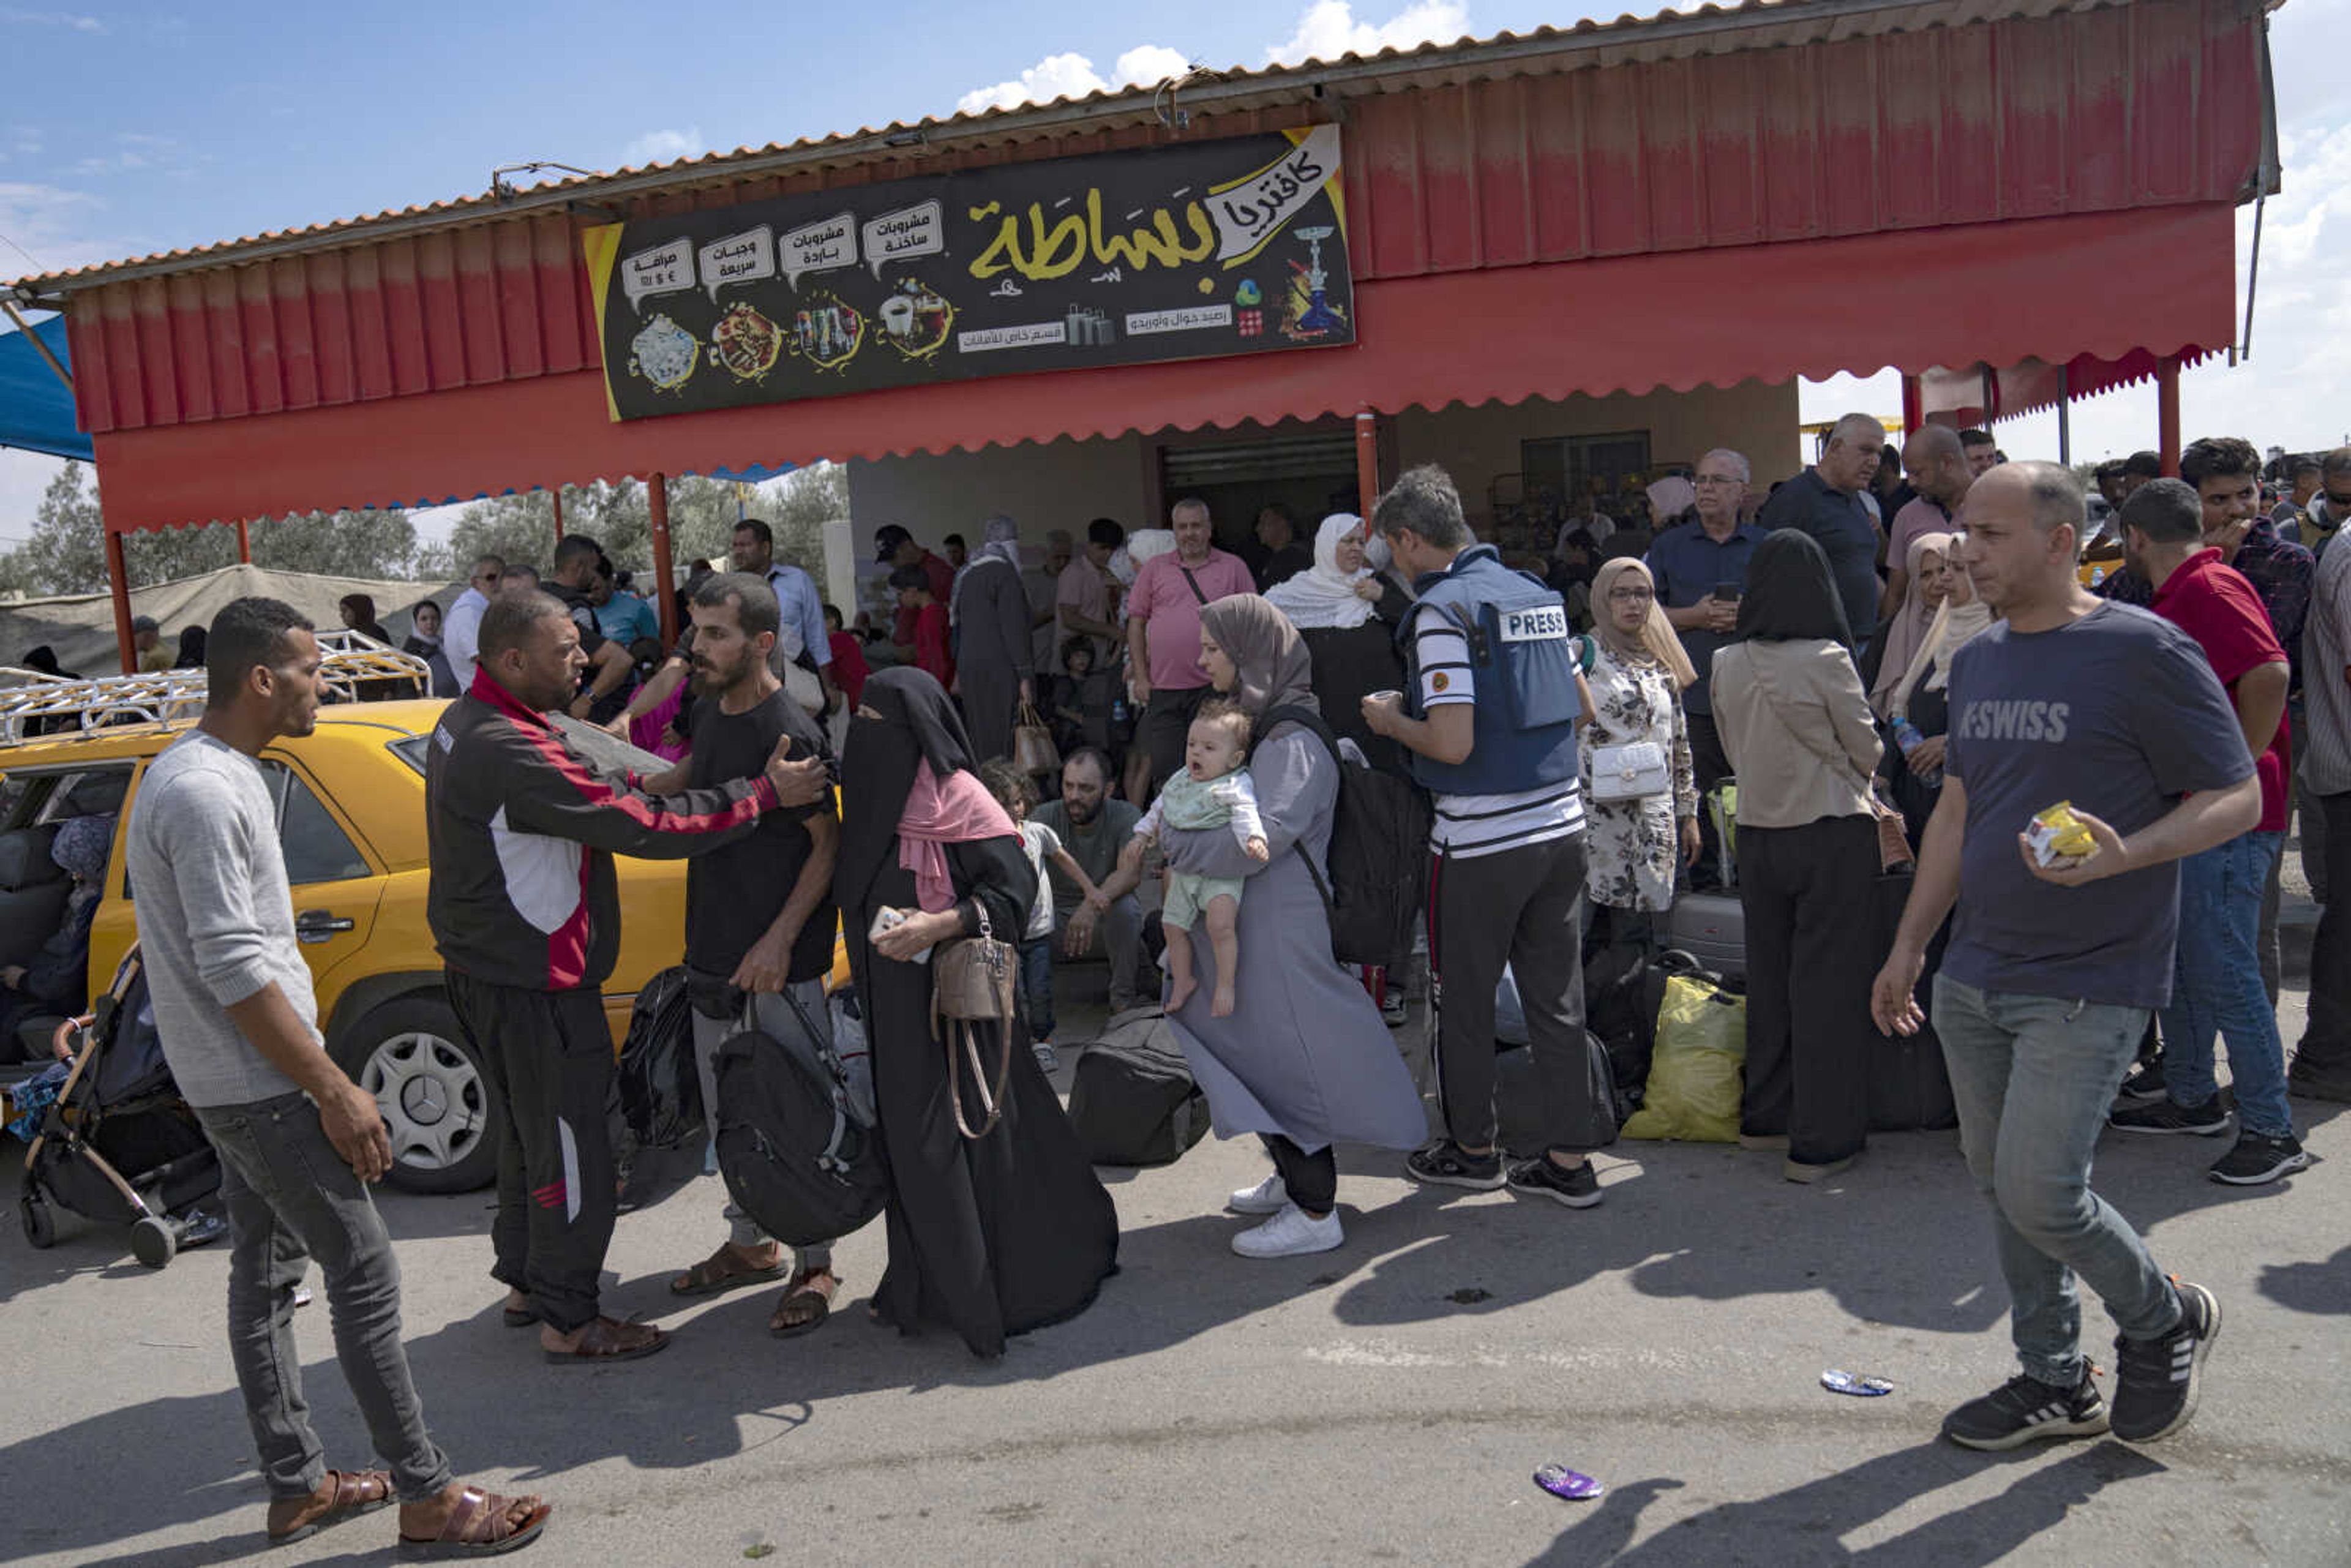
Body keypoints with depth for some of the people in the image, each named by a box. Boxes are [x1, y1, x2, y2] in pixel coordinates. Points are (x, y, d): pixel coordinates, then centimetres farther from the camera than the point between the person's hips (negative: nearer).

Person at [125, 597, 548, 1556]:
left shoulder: (197, 774, 13)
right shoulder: (206, 793, -21)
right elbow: (235, 969, -24)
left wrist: (316, 1076, 21)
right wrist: (335, 1090, -21)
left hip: (228, 1082, 11)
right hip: (259, 1087, -11)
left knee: (265, 1273, 14)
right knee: (364, 1271, -6)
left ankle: (297, 1488, 24)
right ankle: (427, 1495, 1)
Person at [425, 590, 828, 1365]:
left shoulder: (466, 722, 8)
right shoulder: (513, 754, -27)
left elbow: (595, 798, 13)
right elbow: (644, 825, -28)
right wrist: (766, 794, -21)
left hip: (490, 972, 11)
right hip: (531, 983, -11)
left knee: (530, 1133, 23)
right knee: (569, 1149, 1)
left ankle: (526, 1282, 37)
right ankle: (568, 1322, 13)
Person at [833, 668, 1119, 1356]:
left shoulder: (956, 798, -15)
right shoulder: (875, 795, 9)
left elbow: (1014, 890, -17)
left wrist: (940, 925, -27)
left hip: (951, 993, -7)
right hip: (894, 997, 7)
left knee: (955, 1135, -2)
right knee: (910, 1133, 13)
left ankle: (982, 1291, 12)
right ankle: (926, 1283, 26)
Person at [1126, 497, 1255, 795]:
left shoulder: (1233, 567, 9)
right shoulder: (1155, 568, 11)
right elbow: (1136, 622, 11)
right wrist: (1141, 677, 3)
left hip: (1215, 688, -1)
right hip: (1163, 689, 1)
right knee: (1165, 773, 1)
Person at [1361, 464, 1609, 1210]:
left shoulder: (1441, 610, -14)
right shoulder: (1536, 594, 10)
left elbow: (1454, 744, -20)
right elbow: (1582, 704, 17)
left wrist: (1391, 722, -2)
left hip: (1481, 840, -7)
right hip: (1561, 822, 7)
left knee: (1464, 998, 10)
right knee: (1557, 996, 12)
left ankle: (1472, 1149, 24)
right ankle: (1569, 1159, 17)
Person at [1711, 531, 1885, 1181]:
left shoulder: (1727, 664, 0)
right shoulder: (1826, 660, -14)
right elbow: (1868, 753, -4)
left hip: (1757, 831, 5)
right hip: (1832, 834, -5)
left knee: (1769, 974, 16)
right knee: (1829, 982, 2)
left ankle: (1765, 1115, 28)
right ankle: (1821, 1141, 7)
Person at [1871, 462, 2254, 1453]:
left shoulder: (2144, 652, -11)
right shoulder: (1977, 663, 11)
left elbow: (2236, 798, -9)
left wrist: (2123, 855, -27)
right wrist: (1909, 948, 16)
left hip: (2088, 985, -7)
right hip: (1973, 979, 7)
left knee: (2039, 1192, -8)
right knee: (2000, 1187, 11)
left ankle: (2166, 1322, 22)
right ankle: (2054, 1383, 28)